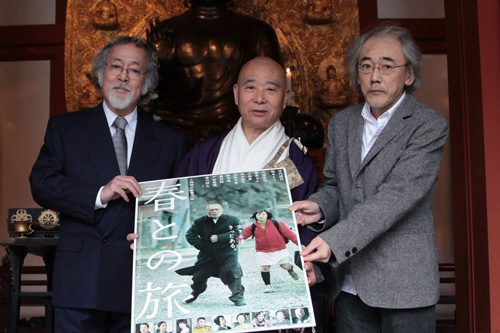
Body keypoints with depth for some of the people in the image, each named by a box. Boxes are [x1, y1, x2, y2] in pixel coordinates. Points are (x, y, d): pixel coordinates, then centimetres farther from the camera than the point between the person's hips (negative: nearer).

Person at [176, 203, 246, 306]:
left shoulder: (232, 220, -1)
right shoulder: (200, 222, 3)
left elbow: (237, 232, -11)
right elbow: (190, 235, 5)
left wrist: (219, 238, -17)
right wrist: (201, 245, -4)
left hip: (227, 252, -2)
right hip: (207, 254, 2)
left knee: (232, 273, -15)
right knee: (199, 274, 9)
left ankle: (238, 297, 5)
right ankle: (194, 294, 39)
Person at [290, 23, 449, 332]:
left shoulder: (430, 126, -10)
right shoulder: (341, 123, 10)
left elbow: (399, 194, -20)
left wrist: (335, 239, -29)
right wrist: (320, 206, -8)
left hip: (403, 283, -5)